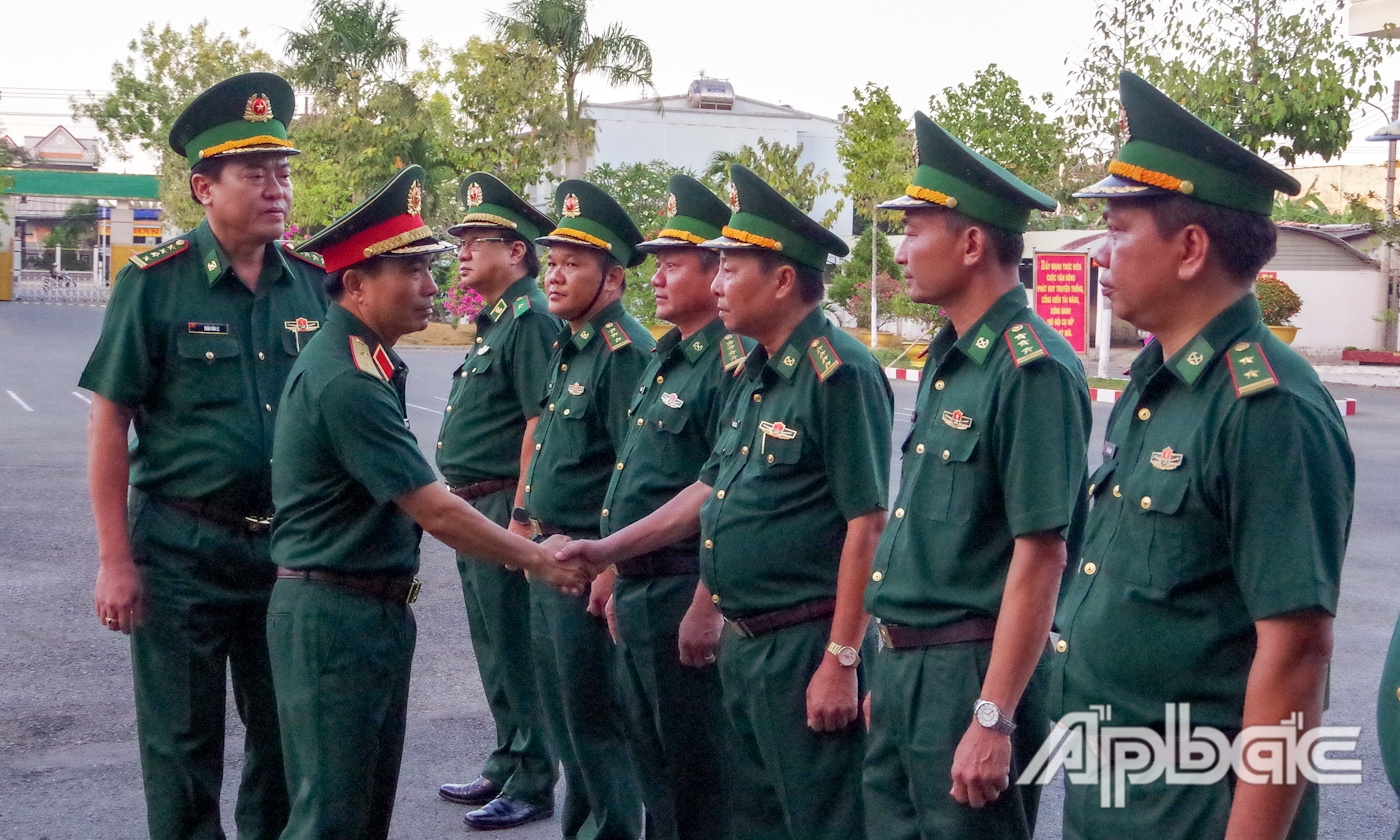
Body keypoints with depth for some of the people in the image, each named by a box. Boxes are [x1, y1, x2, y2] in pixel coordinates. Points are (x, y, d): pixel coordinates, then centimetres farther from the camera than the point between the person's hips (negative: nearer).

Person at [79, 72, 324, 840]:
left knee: (286, 740, 14)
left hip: (291, 545, 4)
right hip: (182, 546, -4)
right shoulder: (155, 282, -8)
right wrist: (116, 560, -11)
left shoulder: (314, 283, 3)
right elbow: (110, 423, -7)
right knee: (184, 748, 6)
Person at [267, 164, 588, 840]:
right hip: (334, 615, -10)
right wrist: (538, 560, -10)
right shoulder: (344, 381, -22)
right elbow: (436, 512, -21)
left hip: (377, 611, 10)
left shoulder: (365, 365, 10)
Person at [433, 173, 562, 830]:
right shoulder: (495, 321, 16)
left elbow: (538, 427, -21)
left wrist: (520, 522, -23)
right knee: (493, 649, 18)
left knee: (516, 650, -3)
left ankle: (532, 785, 6)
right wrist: (466, 512, 19)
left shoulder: (531, 321, -15)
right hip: (474, 509, 10)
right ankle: (505, 768, 29)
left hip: (503, 507, -10)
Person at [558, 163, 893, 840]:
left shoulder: (840, 374, -17)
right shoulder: (755, 376, 12)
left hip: (805, 647, -9)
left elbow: (868, 525, -20)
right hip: (743, 643, 9)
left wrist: (842, 662, -21)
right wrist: (609, 549, 16)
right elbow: (713, 488, 20)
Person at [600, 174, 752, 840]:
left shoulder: (731, 363, -17)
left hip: (684, 594, -10)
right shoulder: (664, 358, 14)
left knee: (695, 766, 0)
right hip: (638, 590, 10)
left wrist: (705, 608, -24)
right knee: (650, 753, 18)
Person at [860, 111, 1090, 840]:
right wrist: (889, 672, 17)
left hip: (974, 671, -9)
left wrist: (993, 719, -22)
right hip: (904, 665, 9)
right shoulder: (946, 361, 12)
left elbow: (1039, 556, -20)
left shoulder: (1033, 370, -16)